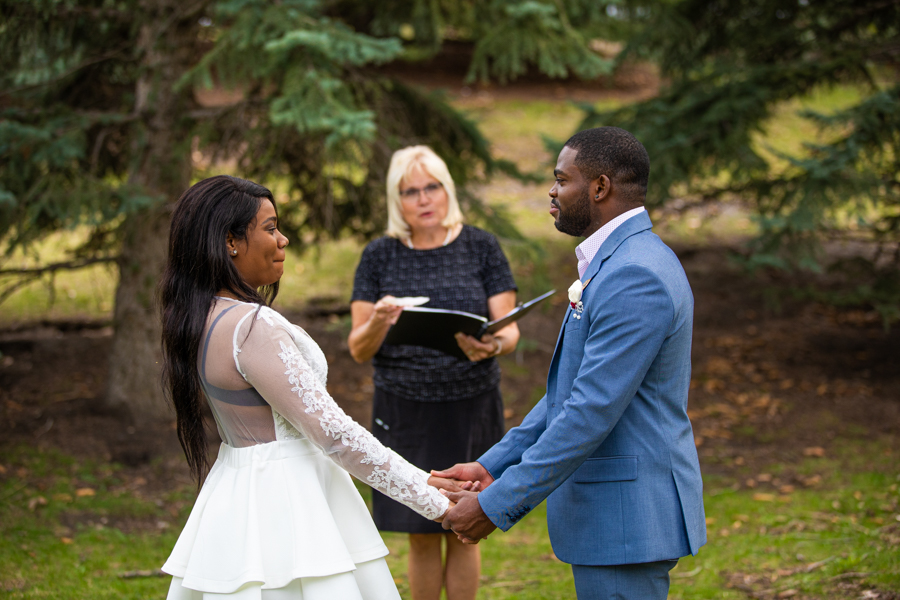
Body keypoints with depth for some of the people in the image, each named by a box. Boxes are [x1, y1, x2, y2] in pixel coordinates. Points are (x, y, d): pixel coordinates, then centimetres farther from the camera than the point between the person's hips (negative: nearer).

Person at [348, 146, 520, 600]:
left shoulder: (481, 247, 0)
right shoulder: (380, 256, 1)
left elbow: (510, 330, -3)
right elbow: (358, 349, 0)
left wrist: (492, 345, -26)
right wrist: (378, 323, -23)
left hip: (470, 409, 0)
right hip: (405, 412, 0)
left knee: (463, 533, 6)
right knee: (421, 538, 5)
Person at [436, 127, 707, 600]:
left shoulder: (635, 277, -20)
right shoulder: (617, 263, 15)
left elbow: (592, 413, -24)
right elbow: (570, 392, 18)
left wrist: (497, 506, -19)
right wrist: (494, 465, 12)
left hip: (627, 517, -10)